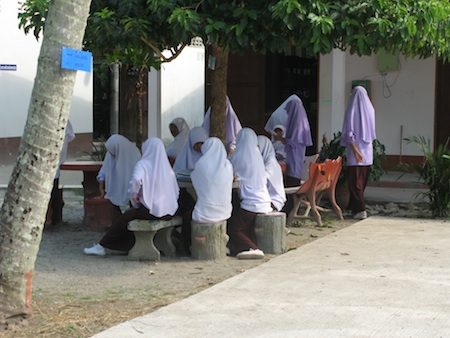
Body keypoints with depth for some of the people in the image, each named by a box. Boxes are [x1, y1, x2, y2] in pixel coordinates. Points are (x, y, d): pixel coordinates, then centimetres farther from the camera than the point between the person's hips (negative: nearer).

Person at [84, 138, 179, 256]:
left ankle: (101, 246, 19)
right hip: (169, 212, 6)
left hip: (151, 210, -5)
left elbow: (136, 180, -27)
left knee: (124, 218, 14)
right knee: (131, 213, 27)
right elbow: (176, 191, 10)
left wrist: (134, 195, -11)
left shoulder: (143, 164, -5)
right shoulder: (167, 167, 10)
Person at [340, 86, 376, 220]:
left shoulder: (352, 110, -9)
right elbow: (372, 132, 12)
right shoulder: (370, 109, 4)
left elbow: (349, 132, -15)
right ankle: (355, 206, 21)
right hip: (368, 150, 5)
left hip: (356, 149, -5)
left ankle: (360, 209, -10)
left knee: (355, 180, -2)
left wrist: (354, 149, -16)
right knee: (362, 180, 13)